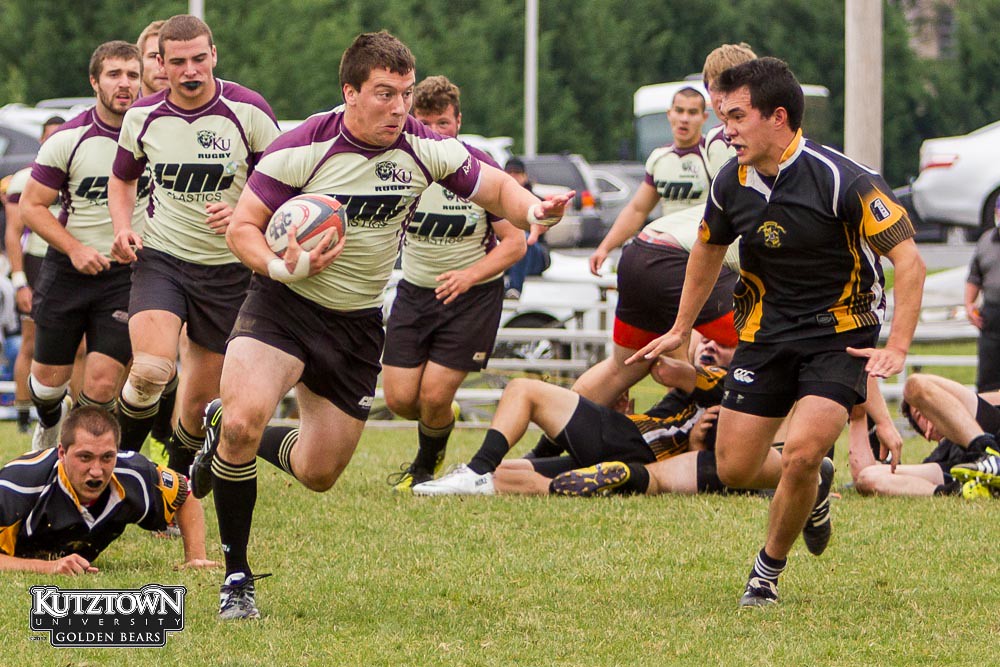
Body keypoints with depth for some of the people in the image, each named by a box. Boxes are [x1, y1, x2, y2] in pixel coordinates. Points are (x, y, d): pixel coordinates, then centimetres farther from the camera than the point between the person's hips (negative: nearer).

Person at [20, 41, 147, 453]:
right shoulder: (69, 139, -7)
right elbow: (31, 206, -2)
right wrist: (75, 249, -15)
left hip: (127, 275, 0)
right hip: (67, 272, 0)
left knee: (102, 383, -11)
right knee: (50, 378, 8)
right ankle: (50, 422, 44)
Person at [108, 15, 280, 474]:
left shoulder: (248, 112, -9)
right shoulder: (142, 117, -1)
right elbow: (122, 179, 18)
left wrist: (242, 213, -20)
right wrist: (123, 229, -1)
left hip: (227, 269, 0)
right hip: (159, 258, 0)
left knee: (202, 397, 4)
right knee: (151, 369, -25)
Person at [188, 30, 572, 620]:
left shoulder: (425, 149, -8)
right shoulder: (302, 150, -18)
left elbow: (496, 189, 6)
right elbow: (244, 228, -12)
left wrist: (535, 211, -16)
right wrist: (284, 265, -32)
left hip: (358, 323, 4)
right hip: (283, 305, -4)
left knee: (319, 472, 7)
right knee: (245, 420, -29)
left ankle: (233, 435, 40)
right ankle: (237, 576, -12)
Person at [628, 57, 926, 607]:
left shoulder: (841, 180, -22)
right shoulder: (732, 182, -4)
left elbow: (909, 261, -20)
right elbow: (708, 249, 18)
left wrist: (897, 348, -27)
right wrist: (681, 330, 23)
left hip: (840, 332, -5)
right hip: (765, 332, 5)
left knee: (801, 452, -23)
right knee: (735, 468, 0)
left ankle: (769, 569, 2)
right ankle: (811, 491, 35)